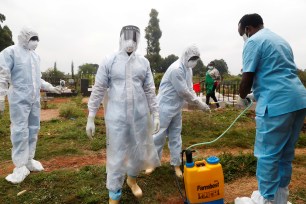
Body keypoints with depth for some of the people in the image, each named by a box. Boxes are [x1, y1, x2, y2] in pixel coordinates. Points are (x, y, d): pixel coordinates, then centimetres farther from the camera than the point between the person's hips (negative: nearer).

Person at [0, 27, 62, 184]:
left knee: (33, 129, 10)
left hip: (35, 99, 7)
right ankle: (20, 166, 3)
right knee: (20, 130, -5)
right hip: (19, 99, -7)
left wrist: (50, 87, 21)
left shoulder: (35, 55, 13)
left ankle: (29, 160, 23)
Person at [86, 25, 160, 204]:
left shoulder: (144, 62, 4)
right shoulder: (109, 61, -3)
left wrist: (156, 114, 3)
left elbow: (150, 90, 7)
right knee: (116, 156, 5)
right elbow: (98, 90, -2)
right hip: (116, 116, -3)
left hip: (140, 115, 3)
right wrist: (91, 118, -3)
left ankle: (132, 179, 47)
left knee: (140, 152, 16)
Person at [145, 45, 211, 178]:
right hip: (165, 107, -8)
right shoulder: (176, 69, -22)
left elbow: (190, 90, 9)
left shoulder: (188, 69, 8)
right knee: (159, 136, 3)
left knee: (175, 136, 12)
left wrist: (200, 103, -4)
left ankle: (176, 164, 23)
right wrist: (199, 104, -12)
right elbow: (184, 92, -21)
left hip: (177, 108, 9)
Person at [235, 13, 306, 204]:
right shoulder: (280, 39, 23)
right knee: (286, 152, 18)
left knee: (267, 154, 4)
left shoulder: (254, 41, -3)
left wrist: (243, 97, 10)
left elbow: (248, 78, -10)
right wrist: (256, 93, 30)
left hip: (277, 102, -9)